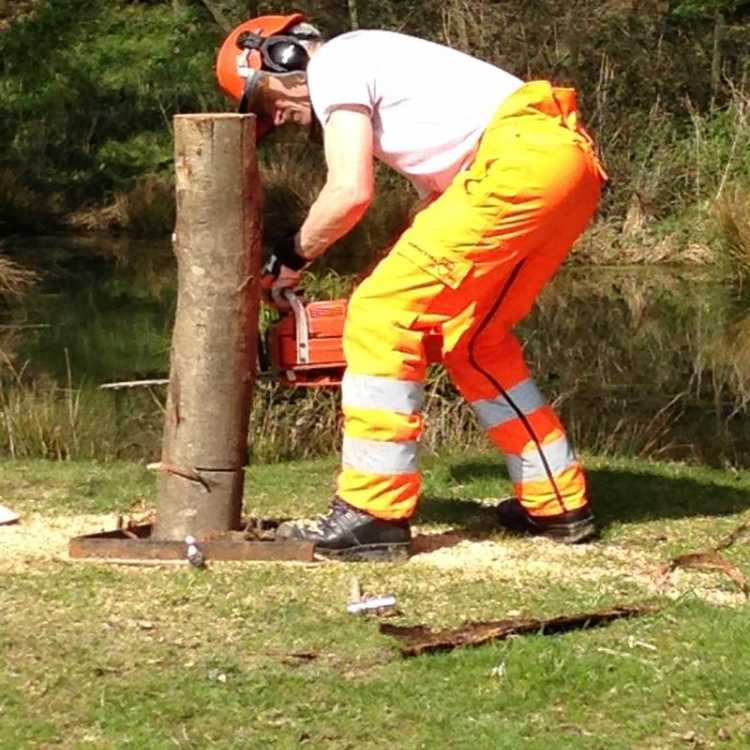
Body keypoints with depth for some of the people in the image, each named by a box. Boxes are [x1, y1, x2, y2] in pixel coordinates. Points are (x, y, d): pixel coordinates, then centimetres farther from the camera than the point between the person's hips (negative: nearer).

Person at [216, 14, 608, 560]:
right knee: (474, 337, 22)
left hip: (525, 158, -10)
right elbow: (440, 193, 30)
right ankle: (558, 504, 24)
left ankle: (373, 514, -7)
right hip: (569, 158, 10)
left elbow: (351, 192, -8)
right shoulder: (374, 70, 31)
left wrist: (293, 257, 8)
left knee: (383, 315, -6)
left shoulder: (332, 65, 3)